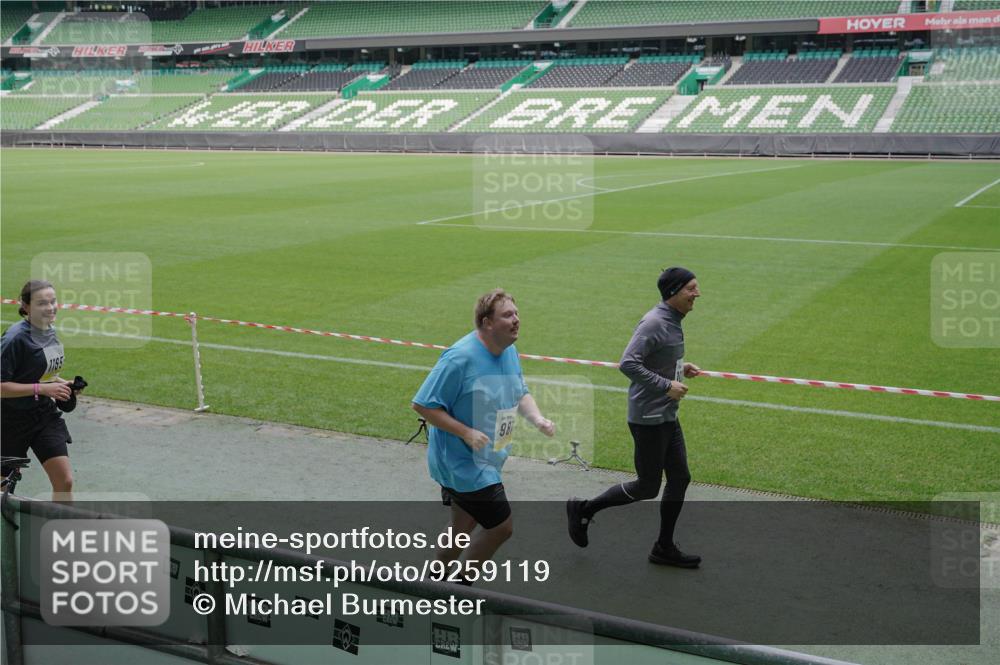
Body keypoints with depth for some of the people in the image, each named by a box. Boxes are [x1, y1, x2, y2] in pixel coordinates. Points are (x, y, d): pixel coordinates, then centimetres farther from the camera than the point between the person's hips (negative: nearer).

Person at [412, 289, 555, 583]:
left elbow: (521, 394, 16)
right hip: (462, 463, -9)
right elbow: (423, 405, -21)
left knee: (464, 524, 22)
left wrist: (538, 419, -5)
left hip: (482, 460, 9)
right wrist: (466, 433, -26)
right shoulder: (460, 357, -24)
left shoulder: (509, 351, 3)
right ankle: (462, 583, 15)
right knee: (501, 526, -4)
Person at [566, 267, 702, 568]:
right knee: (647, 487, 0)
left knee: (680, 478, 12)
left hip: (667, 416, 10)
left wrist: (681, 367, 6)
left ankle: (664, 548, 24)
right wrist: (667, 386, -24)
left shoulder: (672, 321, 10)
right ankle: (584, 509, 17)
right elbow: (628, 363, -28)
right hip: (649, 418, -10)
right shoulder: (654, 323, -20)